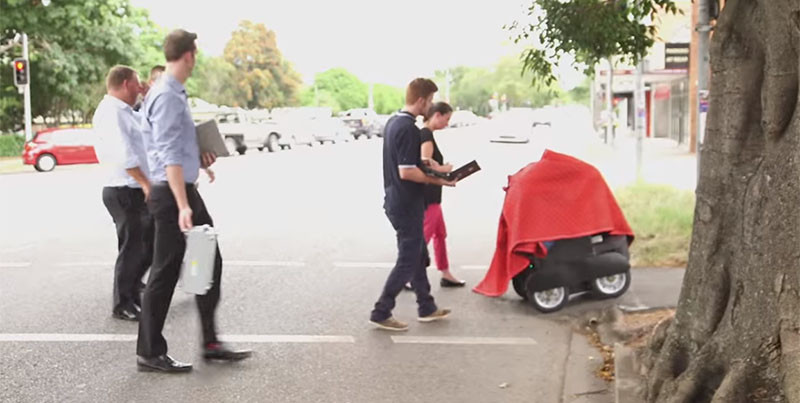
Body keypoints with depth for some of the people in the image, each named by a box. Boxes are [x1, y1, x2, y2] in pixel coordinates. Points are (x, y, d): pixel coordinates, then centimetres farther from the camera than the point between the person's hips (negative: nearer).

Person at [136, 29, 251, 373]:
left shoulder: (175, 93, 12)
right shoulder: (167, 97, -18)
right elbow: (169, 157, -24)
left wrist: (197, 157, 12)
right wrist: (182, 206, -28)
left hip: (186, 190, 10)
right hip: (172, 193, -10)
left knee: (209, 262, 14)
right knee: (166, 273, -1)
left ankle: (210, 342, 22)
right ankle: (149, 353, 11)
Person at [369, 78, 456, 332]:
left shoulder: (393, 122, 9)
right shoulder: (409, 128, -22)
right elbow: (407, 172, -26)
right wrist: (436, 180, -16)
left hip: (395, 200, 10)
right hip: (407, 204, -10)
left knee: (419, 255, 18)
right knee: (408, 261, 0)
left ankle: (426, 308, 28)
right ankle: (381, 313, 5)